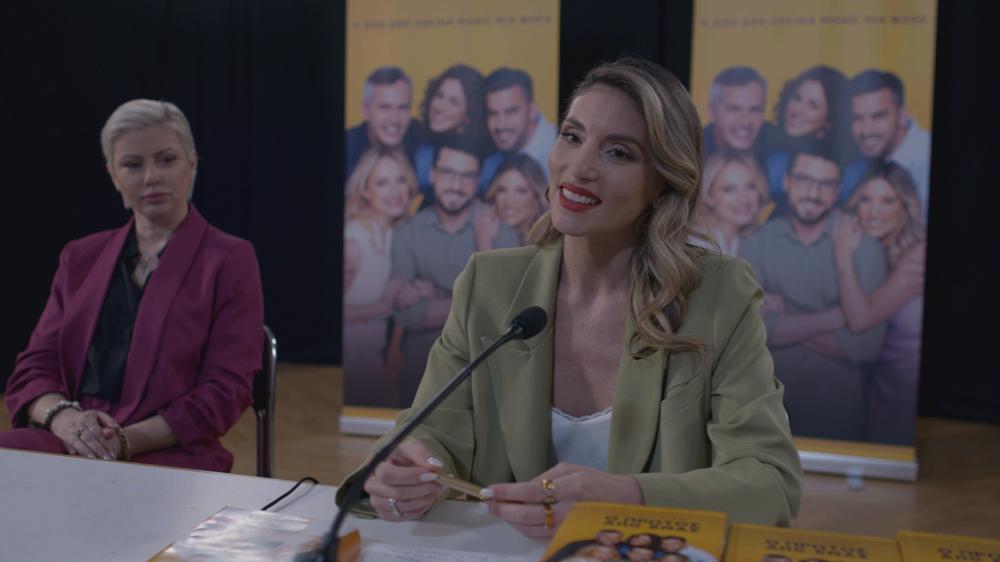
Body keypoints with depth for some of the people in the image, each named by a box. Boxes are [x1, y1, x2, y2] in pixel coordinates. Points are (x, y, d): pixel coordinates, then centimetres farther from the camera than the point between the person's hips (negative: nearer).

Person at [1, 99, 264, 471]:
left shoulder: (230, 260, 4)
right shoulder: (81, 258, 18)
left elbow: (224, 391, -3)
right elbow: (34, 367, 12)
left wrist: (129, 440, -18)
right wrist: (64, 417, -12)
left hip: (168, 455, -5)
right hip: (71, 445, 5)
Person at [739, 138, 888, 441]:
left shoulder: (864, 247, -10)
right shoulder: (756, 244, -4)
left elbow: (867, 346, -16)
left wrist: (785, 319, -13)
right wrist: (835, 317, -18)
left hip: (839, 407, -1)